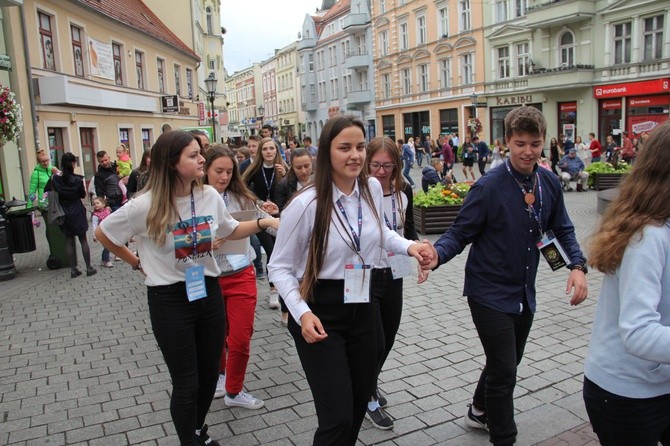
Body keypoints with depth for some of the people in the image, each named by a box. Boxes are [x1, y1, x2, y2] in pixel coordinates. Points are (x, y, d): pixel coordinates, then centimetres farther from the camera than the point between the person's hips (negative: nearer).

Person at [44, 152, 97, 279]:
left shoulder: (55, 179, -8)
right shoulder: (78, 180, -13)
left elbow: (47, 191, 3)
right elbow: (83, 195, -2)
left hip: (63, 214, 2)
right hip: (77, 213, -2)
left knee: (69, 241, 9)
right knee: (83, 240, 7)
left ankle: (73, 269, 12)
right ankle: (89, 268, 10)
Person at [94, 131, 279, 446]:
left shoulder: (210, 195, -4)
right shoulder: (146, 206, -17)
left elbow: (230, 230, 13)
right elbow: (103, 234, -1)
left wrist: (262, 222, 0)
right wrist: (138, 263, 2)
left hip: (209, 292, 5)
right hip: (170, 300, -4)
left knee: (209, 374, 18)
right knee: (186, 384, 5)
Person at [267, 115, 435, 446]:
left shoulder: (372, 188, -1)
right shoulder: (306, 204, -18)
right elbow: (279, 267, -10)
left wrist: (409, 247, 2)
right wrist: (302, 313, -22)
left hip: (362, 309, 6)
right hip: (319, 316, -6)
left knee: (359, 404, 19)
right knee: (338, 419, -7)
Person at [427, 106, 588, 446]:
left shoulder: (549, 183, -2)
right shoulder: (488, 187, -19)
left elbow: (562, 230, 9)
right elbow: (460, 233, -16)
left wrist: (577, 266, -8)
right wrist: (436, 255, -36)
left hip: (524, 292, 7)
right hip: (490, 293, -6)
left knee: (507, 363, 22)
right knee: (504, 370, -3)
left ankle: (479, 412, 48)